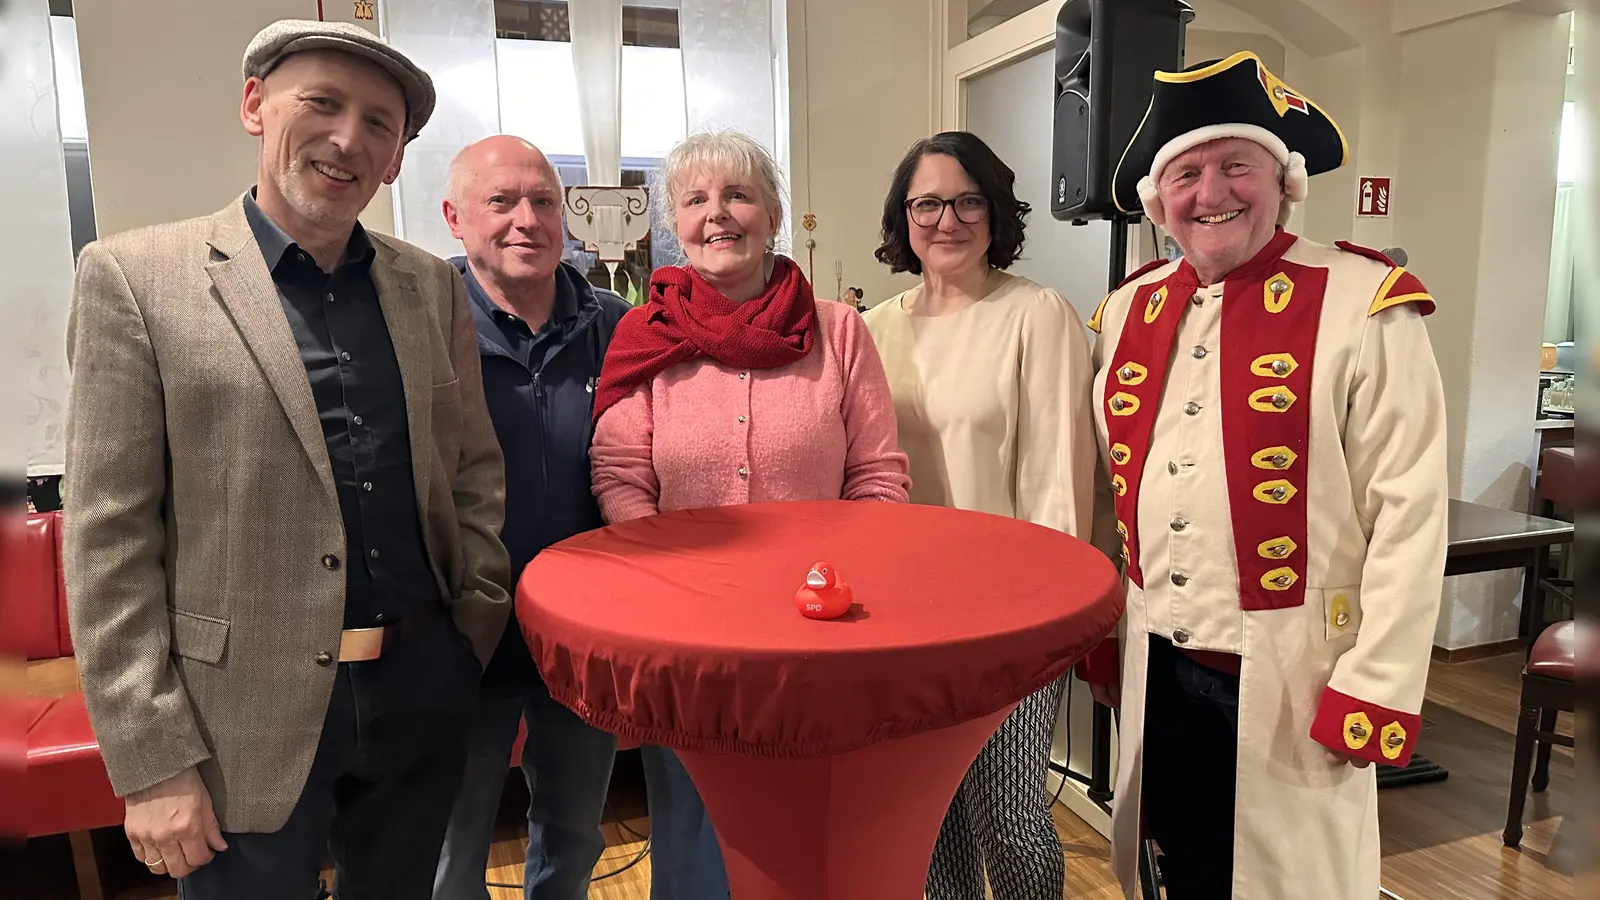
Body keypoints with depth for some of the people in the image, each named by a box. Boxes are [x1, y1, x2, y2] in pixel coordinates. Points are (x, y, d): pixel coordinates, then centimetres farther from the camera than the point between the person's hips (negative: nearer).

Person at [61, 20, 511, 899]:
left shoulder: (432, 288, 5)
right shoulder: (135, 277, -7)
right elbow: (109, 541, -9)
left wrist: (481, 633, 4)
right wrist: (154, 761, -10)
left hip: (423, 692, 4)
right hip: (247, 714, -3)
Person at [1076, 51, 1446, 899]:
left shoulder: (1364, 307, -11)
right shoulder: (1129, 309, 5)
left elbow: (1409, 512, -13)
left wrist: (1374, 690, -13)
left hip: (1289, 674, -5)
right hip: (1155, 669, 5)